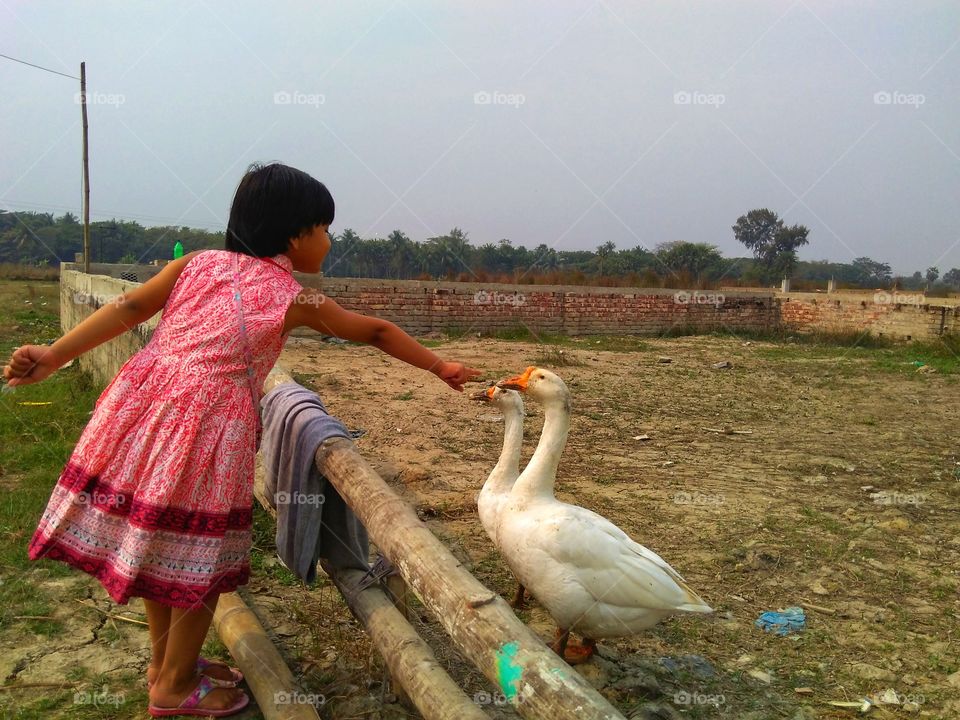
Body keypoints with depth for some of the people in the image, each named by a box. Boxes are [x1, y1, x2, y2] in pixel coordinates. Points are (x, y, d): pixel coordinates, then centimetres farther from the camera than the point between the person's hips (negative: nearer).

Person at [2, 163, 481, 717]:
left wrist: (55, 355, -1)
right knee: (200, 555, 12)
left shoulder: (199, 263, 12)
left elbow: (128, 308, 3)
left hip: (142, 403, 6)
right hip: (210, 423, -6)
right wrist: (441, 367, 22)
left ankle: (167, 660, 40)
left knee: (156, 540, 20)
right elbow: (377, 333, 12)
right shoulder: (296, 299, 3)